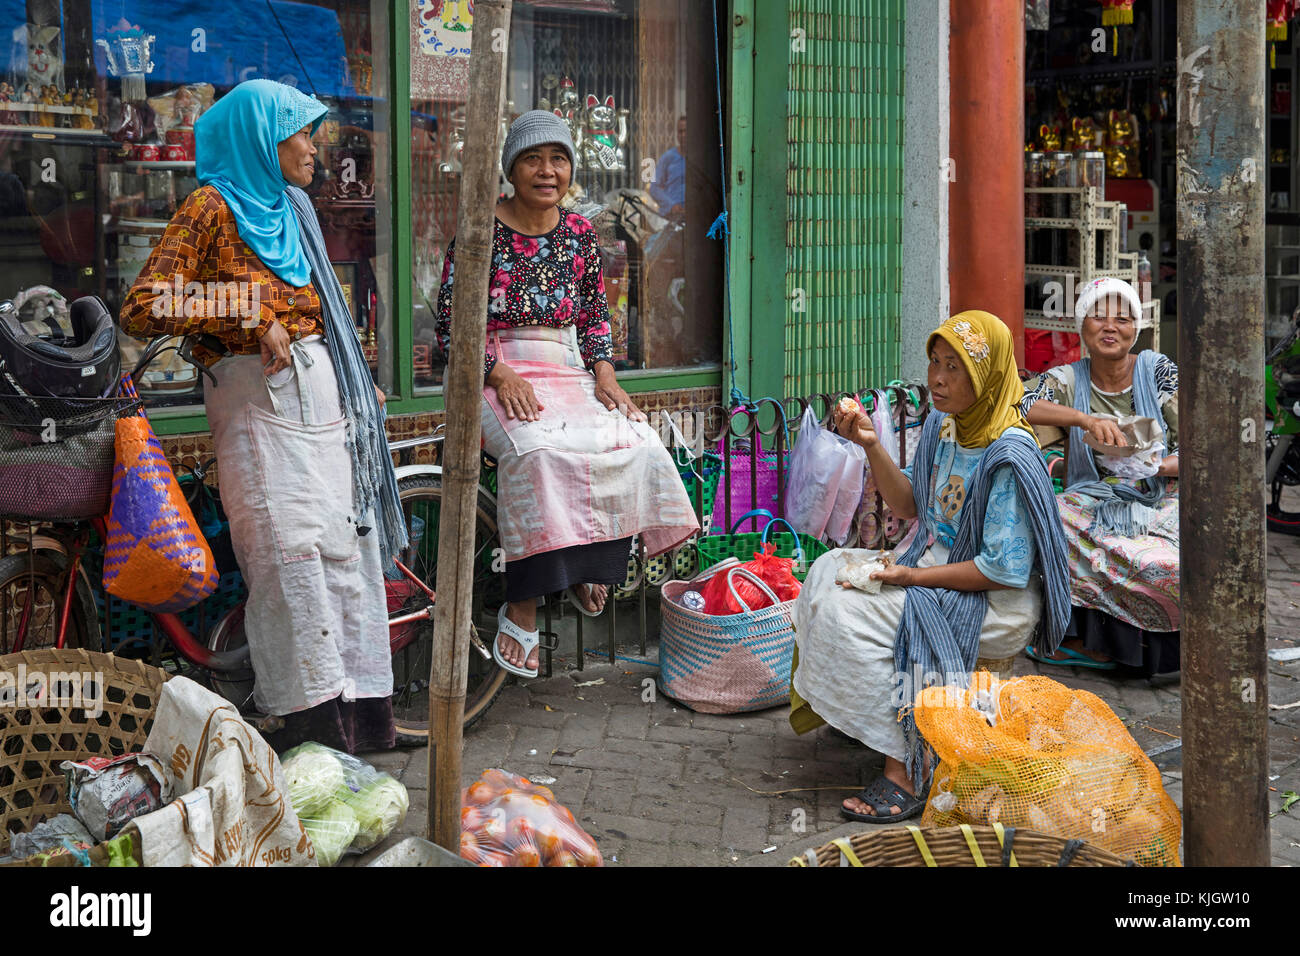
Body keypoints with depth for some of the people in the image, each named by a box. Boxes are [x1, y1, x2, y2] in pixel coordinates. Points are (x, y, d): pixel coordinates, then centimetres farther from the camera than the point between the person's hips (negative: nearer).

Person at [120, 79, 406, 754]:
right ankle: (310, 716, -6)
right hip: (259, 394, -8)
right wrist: (253, 313, -17)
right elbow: (142, 309, -13)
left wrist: (357, 383, 23)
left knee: (345, 541, 5)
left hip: (321, 389, 8)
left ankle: (355, 704, 12)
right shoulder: (213, 206, -5)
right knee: (289, 547, -11)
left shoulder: (288, 208, 19)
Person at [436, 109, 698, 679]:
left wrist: (604, 374, -1)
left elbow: (596, 317, 18)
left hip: (569, 372, 5)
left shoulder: (579, 234, 11)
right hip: (499, 378, -5)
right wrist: (501, 376, -18)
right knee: (539, 451, -36)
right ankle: (521, 607, -29)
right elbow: (451, 325, -5)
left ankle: (589, 568, -1)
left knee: (636, 445, -23)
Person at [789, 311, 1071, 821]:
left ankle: (906, 771, -18)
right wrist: (871, 445, -2)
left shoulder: (1009, 457, -24)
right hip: (934, 561, 9)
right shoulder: (943, 425, 2)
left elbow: (1005, 568, -23)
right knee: (831, 570, 2)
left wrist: (914, 577, -22)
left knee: (847, 612, -22)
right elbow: (910, 505, 13)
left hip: (996, 603, -9)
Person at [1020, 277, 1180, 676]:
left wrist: (1166, 466, -25)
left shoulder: (1159, 372, 1)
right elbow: (1015, 404, -17)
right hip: (1094, 500, 2)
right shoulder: (1068, 379, 4)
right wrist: (1084, 418, -30)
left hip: (1159, 501, -2)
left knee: (1172, 564, -35)